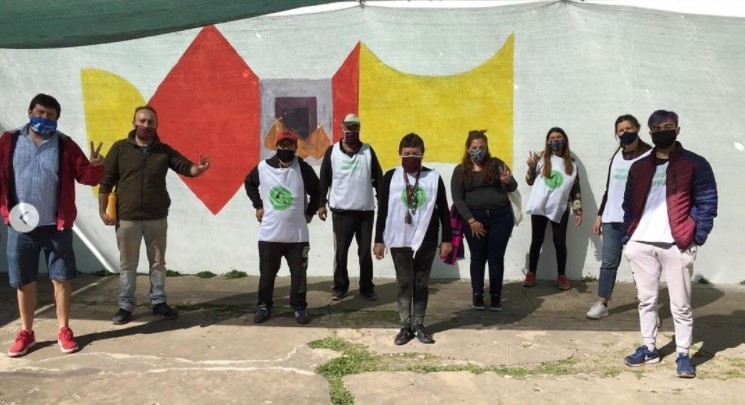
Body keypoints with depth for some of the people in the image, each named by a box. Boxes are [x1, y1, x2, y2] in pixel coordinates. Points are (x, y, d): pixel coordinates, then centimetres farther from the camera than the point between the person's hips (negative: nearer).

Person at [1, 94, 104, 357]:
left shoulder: (65, 145, 1)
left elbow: (85, 177, -2)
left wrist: (95, 166, -24)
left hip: (56, 226, -1)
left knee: (61, 278, 5)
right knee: (24, 281, 11)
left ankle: (64, 330, 18)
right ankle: (26, 332, 25)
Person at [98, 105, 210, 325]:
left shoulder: (164, 150, 3)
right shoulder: (120, 148, -2)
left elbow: (185, 167, -5)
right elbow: (106, 181, 0)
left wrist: (198, 168, -30)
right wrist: (102, 211, -4)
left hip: (157, 217, 2)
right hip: (127, 218, -2)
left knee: (158, 262, 11)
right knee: (127, 264, 8)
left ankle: (159, 302, 24)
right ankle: (126, 306, 18)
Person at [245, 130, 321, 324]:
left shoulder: (303, 168, -6)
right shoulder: (263, 167, -4)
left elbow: (317, 190, 9)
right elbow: (249, 184, 15)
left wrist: (309, 212, 4)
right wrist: (258, 206, 7)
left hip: (297, 234, -1)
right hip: (269, 233, 1)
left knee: (298, 273, 6)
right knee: (266, 273, 10)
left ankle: (299, 308, 21)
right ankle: (264, 306, 26)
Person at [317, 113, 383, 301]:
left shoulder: (368, 150, 5)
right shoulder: (332, 151, 2)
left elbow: (378, 178, 5)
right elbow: (324, 179, 3)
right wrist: (322, 204, -1)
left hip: (366, 210, 1)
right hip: (341, 210, -1)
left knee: (365, 251, 7)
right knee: (340, 251, 5)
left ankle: (367, 288, 17)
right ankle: (340, 287, 17)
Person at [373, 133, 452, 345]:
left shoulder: (433, 177, 1)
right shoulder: (390, 177, 0)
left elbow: (443, 210, 4)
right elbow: (383, 210, 2)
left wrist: (446, 239, 1)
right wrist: (379, 240, 0)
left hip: (426, 241, 1)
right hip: (399, 241, 0)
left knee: (422, 284, 10)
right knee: (404, 284, 7)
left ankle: (419, 325, 21)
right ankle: (405, 326, 16)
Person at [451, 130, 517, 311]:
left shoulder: (496, 164, 4)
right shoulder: (460, 171, 3)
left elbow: (513, 187, -1)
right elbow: (457, 199, -2)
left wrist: (507, 181, -25)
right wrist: (471, 220, -11)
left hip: (501, 216, 0)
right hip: (474, 218, 0)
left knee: (496, 257, 3)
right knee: (478, 257, 5)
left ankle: (496, 296, 13)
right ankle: (477, 295, 16)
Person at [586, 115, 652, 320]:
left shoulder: (649, 156, -2)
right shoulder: (616, 156, 16)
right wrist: (600, 214, 17)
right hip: (612, 219, 5)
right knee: (609, 262, 6)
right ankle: (602, 303, 12)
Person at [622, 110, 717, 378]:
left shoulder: (695, 164, 2)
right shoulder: (638, 167, 14)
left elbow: (707, 204, -1)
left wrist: (696, 238, -9)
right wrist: (627, 238, 5)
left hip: (677, 245, -4)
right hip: (641, 245, 4)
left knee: (680, 305, 3)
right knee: (646, 300, 12)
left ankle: (683, 355, 15)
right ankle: (648, 349, 24)